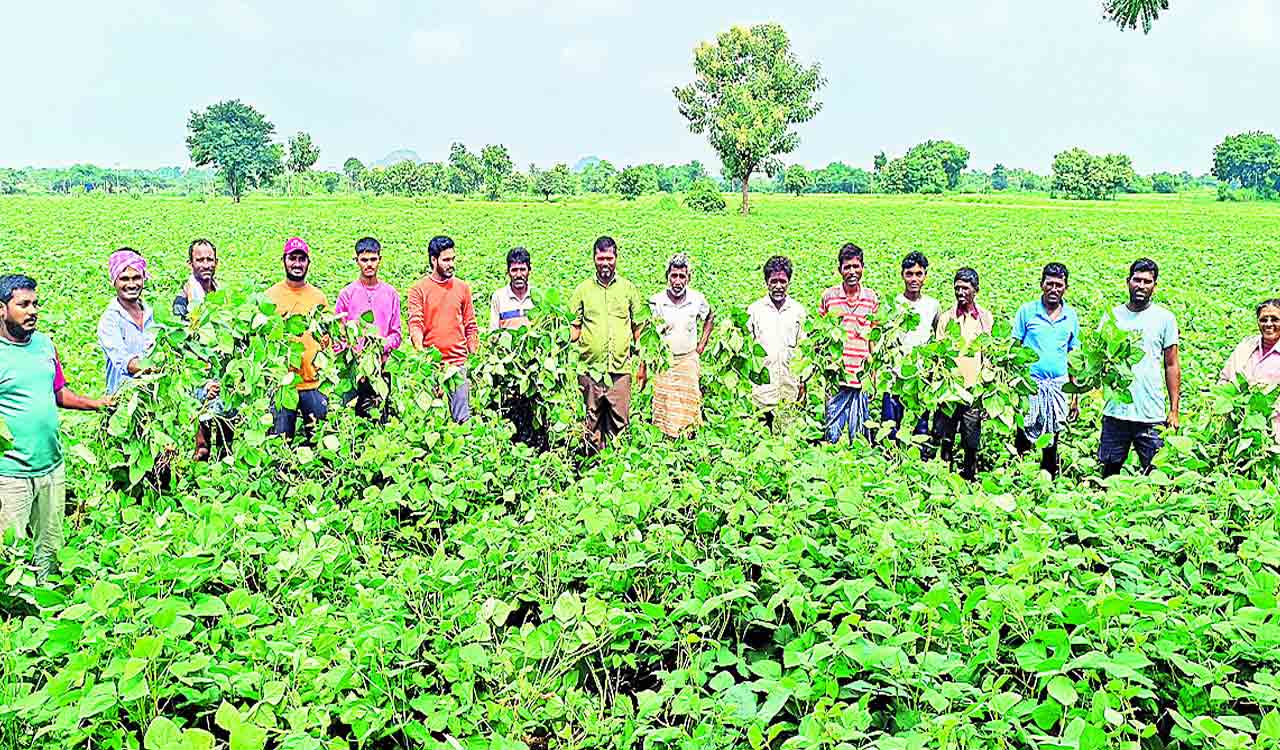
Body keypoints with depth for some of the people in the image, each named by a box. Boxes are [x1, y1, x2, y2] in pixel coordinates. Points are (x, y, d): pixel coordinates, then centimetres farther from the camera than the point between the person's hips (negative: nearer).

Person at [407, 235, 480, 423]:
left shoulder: (462, 288, 8)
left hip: (458, 363, 1)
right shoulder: (419, 289, 1)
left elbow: (471, 327, 12)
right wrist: (422, 355, -23)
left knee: (462, 418, 1)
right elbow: (415, 324, -6)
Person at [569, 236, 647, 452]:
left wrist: (642, 365, 7)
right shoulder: (583, 290, 7)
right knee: (592, 421, 5)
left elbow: (639, 329, 11)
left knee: (619, 421, 0)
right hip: (590, 368, 0)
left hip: (620, 368, 0)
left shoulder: (629, 289, 8)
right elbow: (574, 328, 8)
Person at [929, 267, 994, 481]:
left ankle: (970, 479, 16)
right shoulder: (945, 317, 6)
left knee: (972, 443, 4)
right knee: (943, 441, 1)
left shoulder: (985, 318, 7)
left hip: (974, 389, 0)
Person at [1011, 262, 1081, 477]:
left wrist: (1075, 396, 11)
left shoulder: (1071, 316, 9)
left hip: (1059, 387, 3)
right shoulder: (1027, 311, 0)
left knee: (1051, 443, 9)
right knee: (1022, 439, -3)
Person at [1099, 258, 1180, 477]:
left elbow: (1172, 366, 5)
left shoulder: (1164, 318, 4)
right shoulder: (1112, 315, 8)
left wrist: (1174, 410, 0)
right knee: (1110, 470, 6)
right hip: (1115, 410, 1)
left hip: (1152, 413, -1)